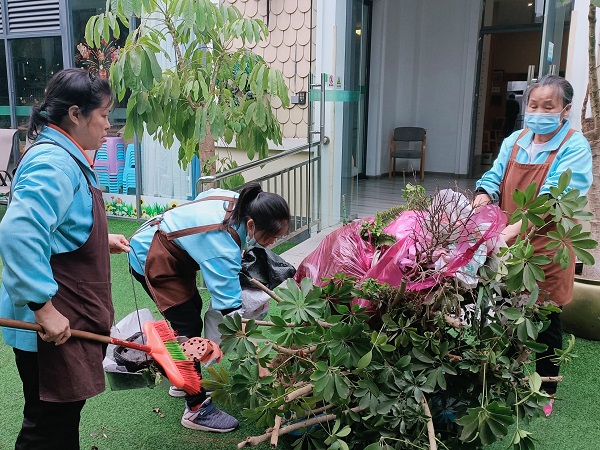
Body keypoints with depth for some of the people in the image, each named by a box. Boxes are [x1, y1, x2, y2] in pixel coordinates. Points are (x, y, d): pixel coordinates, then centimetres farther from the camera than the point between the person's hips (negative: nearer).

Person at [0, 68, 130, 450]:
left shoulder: (66, 157, 13)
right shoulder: (53, 163, -21)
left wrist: (103, 239, 16)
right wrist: (44, 307, -32)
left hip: (72, 317, 10)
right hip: (51, 324, -10)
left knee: (66, 413, 23)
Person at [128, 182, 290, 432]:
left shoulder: (236, 201, -14)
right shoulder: (222, 246, -37)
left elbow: (202, 199, 7)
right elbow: (231, 308, -36)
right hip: (151, 261, -10)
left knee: (193, 308, 19)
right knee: (189, 327, -10)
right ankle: (196, 410, 2)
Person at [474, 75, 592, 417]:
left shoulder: (574, 146, -10)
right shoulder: (515, 140, 6)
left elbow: (554, 196, -23)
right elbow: (494, 177, 0)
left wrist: (515, 228, -36)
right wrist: (481, 203, -23)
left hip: (545, 247, -4)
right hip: (506, 245, 4)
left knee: (545, 321, 10)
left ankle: (545, 392, 30)